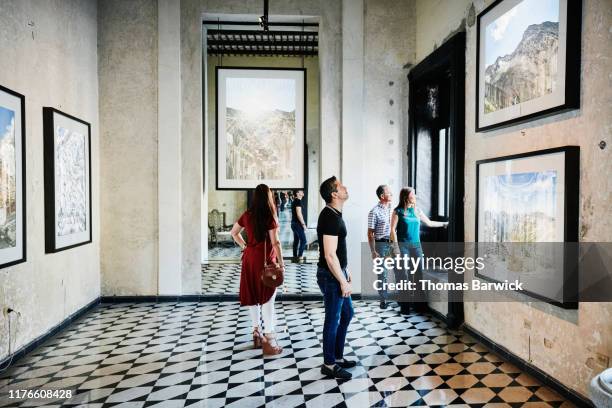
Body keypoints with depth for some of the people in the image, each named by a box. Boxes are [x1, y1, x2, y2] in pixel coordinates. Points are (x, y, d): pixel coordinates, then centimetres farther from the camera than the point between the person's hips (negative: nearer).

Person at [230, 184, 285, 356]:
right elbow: (275, 242, -16)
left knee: (253, 296, 14)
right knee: (267, 298, -2)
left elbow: (234, 232, 15)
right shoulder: (269, 216, -13)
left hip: (249, 258, 6)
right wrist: (281, 263, -11)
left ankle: (257, 334, 25)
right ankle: (269, 341, 0)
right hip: (265, 260, -6)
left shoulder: (247, 215, 4)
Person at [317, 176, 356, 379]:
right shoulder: (330, 218, -23)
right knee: (333, 320, 3)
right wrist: (343, 282, -19)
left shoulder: (334, 214, 9)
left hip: (337, 273, 10)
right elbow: (330, 255, -25)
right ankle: (329, 364, 20)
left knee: (347, 313, 20)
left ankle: (338, 357, 33)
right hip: (331, 277, -10)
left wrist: (345, 272, 21)